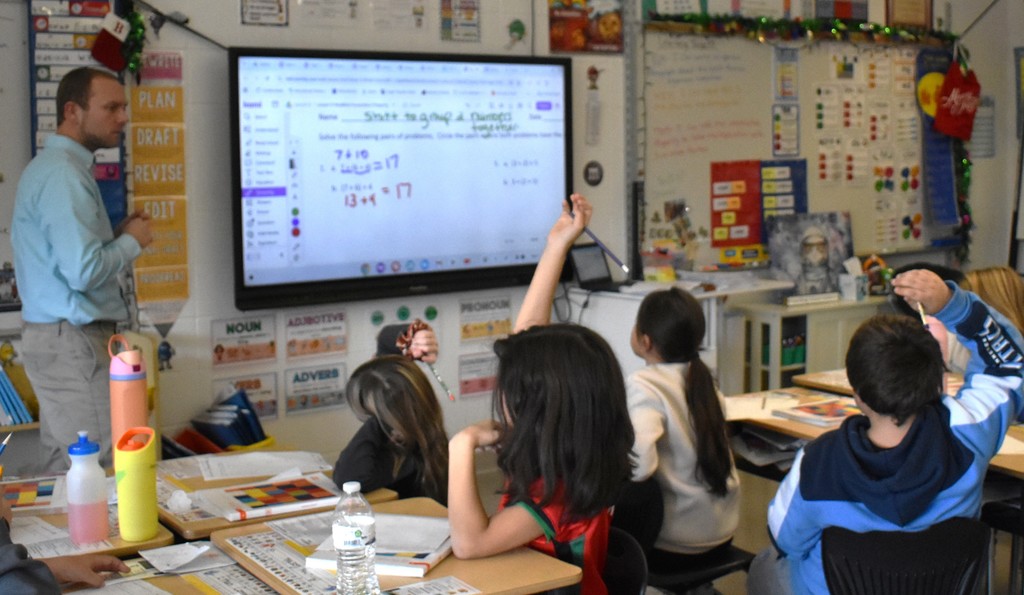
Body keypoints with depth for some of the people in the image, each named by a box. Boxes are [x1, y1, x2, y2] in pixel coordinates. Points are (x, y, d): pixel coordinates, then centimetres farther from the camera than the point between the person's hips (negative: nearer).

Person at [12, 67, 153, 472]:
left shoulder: (50, 167, 17)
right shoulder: (64, 175, -17)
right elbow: (83, 271, -25)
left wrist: (116, 236, 9)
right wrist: (131, 242, -9)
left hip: (54, 336, 11)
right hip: (73, 342, -11)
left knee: (62, 470, 14)